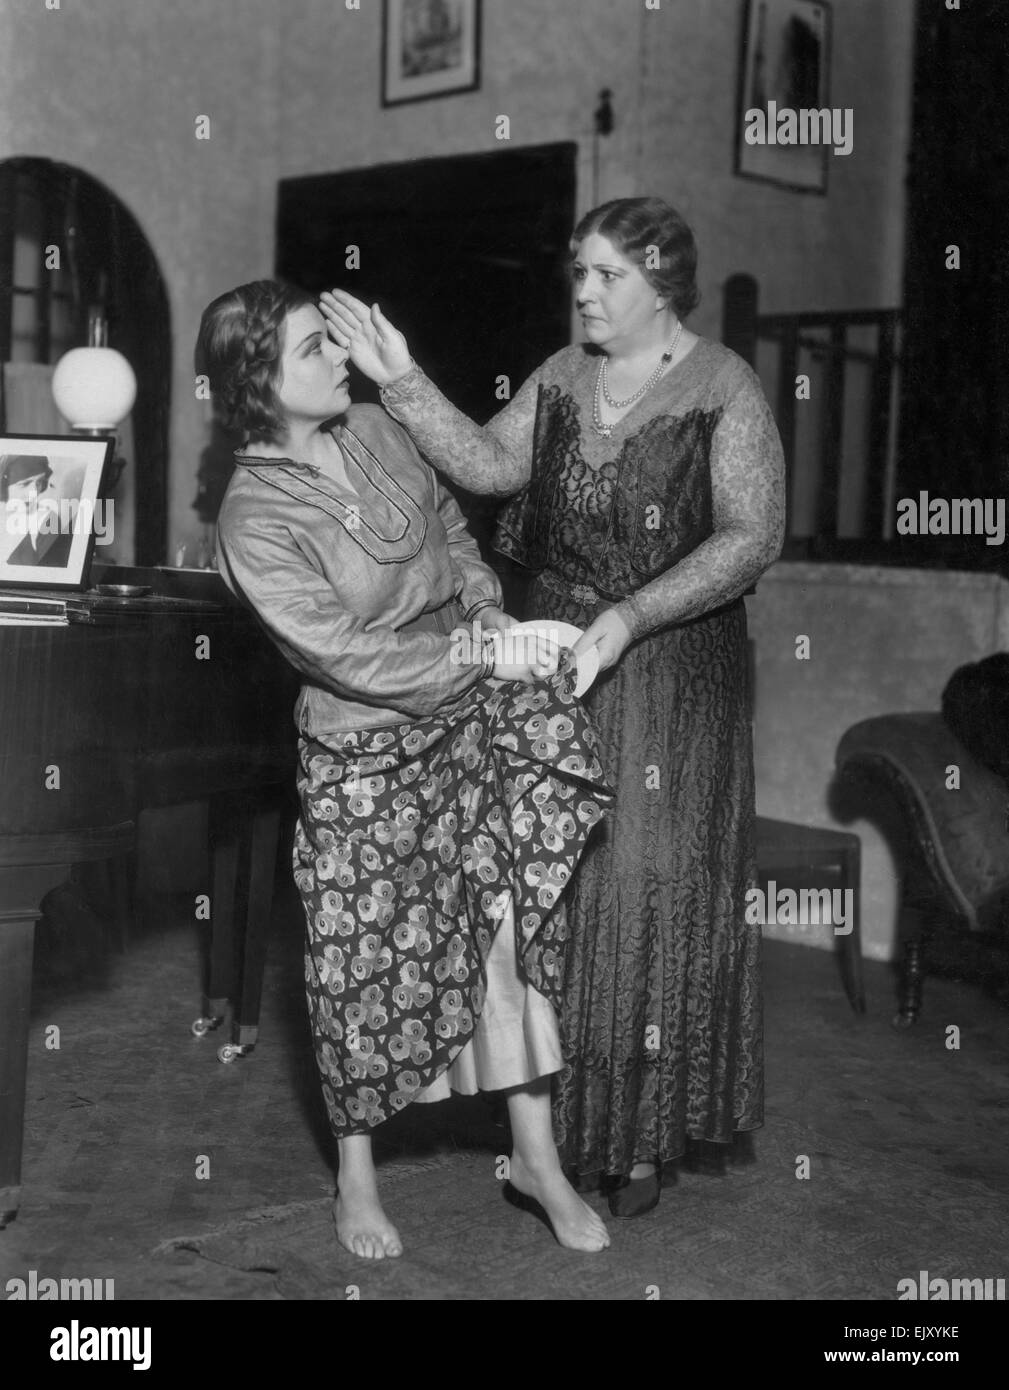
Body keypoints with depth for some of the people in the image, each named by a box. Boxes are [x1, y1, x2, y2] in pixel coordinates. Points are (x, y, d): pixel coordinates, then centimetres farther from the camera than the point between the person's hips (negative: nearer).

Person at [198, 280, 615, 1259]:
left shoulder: (371, 428, 0)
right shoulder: (255, 520, -19)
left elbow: (448, 517, 15)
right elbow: (347, 652, -23)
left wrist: (486, 605, 0)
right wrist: (479, 656, -22)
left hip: (471, 718, 6)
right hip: (367, 756, -5)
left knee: (513, 920, 4)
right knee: (365, 959, 6)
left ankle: (536, 1158, 17)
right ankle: (357, 1184, 26)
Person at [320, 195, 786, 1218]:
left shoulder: (722, 390, -8)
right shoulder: (562, 377, 8)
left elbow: (752, 536, -15)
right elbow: (488, 464, -4)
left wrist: (629, 615, -24)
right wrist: (400, 380, -16)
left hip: (669, 674, -5)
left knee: (651, 893, 2)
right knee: (552, 889, 9)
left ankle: (647, 1134, 16)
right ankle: (559, 1119, 24)